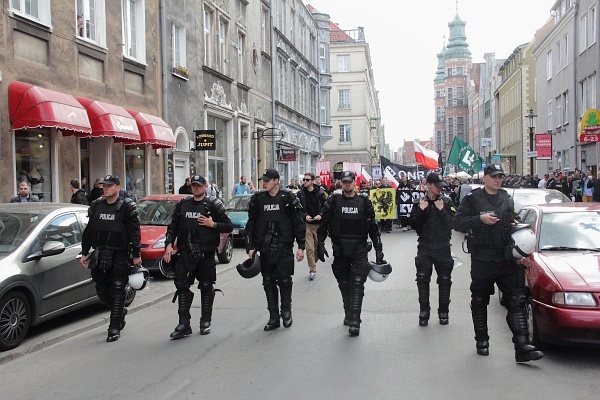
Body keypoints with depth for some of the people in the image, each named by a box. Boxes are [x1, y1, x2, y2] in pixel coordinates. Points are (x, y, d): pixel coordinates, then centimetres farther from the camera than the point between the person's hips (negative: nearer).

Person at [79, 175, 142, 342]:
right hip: (100, 254, 6)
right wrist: (84, 253, 14)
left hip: (119, 255, -5)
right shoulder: (96, 206, 12)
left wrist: (136, 255, -11)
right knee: (102, 290, 9)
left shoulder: (127, 206, -4)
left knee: (117, 290, -3)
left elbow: (134, 232, -7)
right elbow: (88, 231, 17)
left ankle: (114, 328, 4)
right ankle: (121, 312, 35)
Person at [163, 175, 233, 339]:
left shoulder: (214, 205, -1)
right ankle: (184, 324, 3)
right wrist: (169, 244, 0)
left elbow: (229, 226, -1)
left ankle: (205, 322, 20)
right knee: (182, 286, -3)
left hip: (206, 253, -3)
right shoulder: (182, 204, 10)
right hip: (186, 252, 3)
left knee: (206, 287, 7)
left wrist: (213, 224, -14)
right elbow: (173, 226, 12)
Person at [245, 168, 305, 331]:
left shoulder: (288, 198, -3)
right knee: (268, 282, 6)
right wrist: (250, 247, 2)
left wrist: (301, 246, -3)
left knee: (284, 281, 0)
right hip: (265, 248, 3)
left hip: (284, 247, -3)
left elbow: (299, 223, 0)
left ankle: (286, 312, 21)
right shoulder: (257, 199, 5)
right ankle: (273, 318, 16)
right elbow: (251, 225, 8)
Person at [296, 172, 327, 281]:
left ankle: (312, 265, 34)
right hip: (306, 224, -1)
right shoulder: (300, 194, -1)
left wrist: (321, 215, -14)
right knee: (309, 248, -6)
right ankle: (312, 270, 2)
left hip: (318, 224, 1)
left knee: (318, 246, 11)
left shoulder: (320, 193, -1)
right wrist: (305, 216, -13)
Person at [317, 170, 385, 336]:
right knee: (344, 284, 11)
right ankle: (348, 314, 28)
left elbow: (373, 226, 6)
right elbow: (323, 223, 4)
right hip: (339, 249, 1)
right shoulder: (334, 201, 3)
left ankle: (355, 322, -8)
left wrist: (378, 249, 4)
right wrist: (320, 245, -5)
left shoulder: (364, 201, 3)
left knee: (357, 285, -8)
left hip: (359, 249, -1)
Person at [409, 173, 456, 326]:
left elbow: (453, 223, -8)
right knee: (422, 280, -1)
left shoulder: (447, 202, 0)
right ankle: (424, 312, 9)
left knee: (444, 280, 5)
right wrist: (421, 211, -15)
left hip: (443, 247, 0)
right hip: (424, 247, 0)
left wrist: (442, 210, -18)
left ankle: (443, 312, 18)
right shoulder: (419, 202, 2)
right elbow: (413, 225, -3)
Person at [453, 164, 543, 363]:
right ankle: (482, 342, 25)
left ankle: (522, 346, -6)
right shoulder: (473, 199, -1)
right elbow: (457, 222, -10)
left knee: (517, 301, -6)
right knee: (479, 302, 9)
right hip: (482, 259, -3)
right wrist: (480, 219, -21)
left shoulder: (507, 198, 15)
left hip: (507, 257, 4)